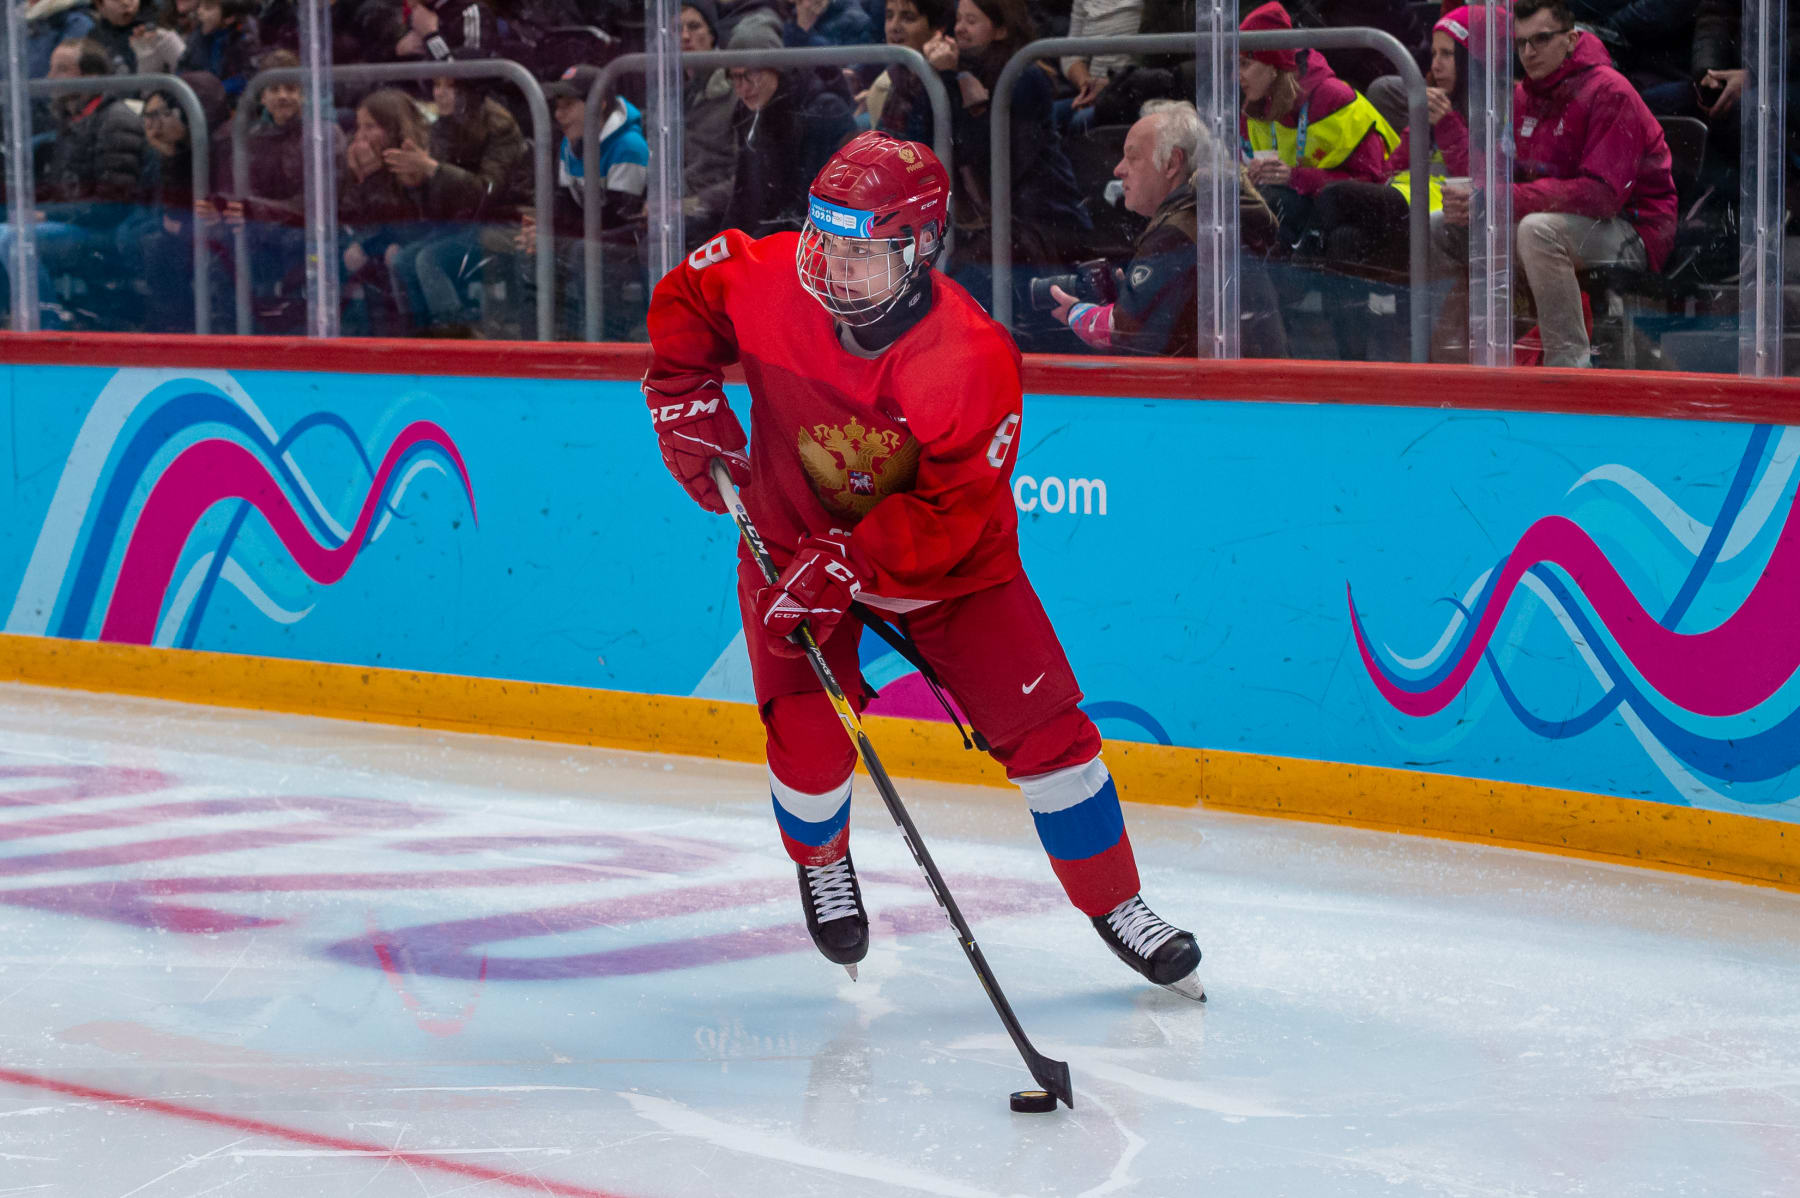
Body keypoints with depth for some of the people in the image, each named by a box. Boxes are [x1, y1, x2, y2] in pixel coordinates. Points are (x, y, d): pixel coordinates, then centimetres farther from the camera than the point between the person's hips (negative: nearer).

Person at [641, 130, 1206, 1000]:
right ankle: (822, 862, 25)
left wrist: (845, 565, -36)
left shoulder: (974, 361, -32)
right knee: (809, 744, -11)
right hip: (795, 536, 1)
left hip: (945, 554, -1)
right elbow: (685, 298, -1)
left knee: (1041, 726, -7)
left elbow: (952, 510, -29)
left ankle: (1115, 905, 12)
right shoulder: (770, 283, -24)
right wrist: (687, 403, -8)